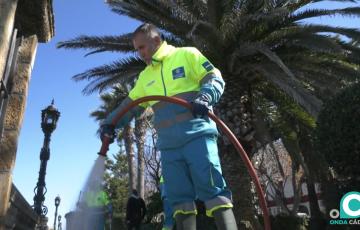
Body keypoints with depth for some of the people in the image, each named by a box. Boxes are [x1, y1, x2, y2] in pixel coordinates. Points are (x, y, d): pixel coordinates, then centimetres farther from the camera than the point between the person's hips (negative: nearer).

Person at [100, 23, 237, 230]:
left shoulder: (187, 54, 8)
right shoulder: (145, 77, 24)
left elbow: (215, 78, 1)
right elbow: (130, 104, 25)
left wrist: (205, 97, -20)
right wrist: (110, 123, 10)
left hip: (197, 134, -5)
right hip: (168, 144, 5)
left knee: (212, 190, -12)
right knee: (180, 198, 1)